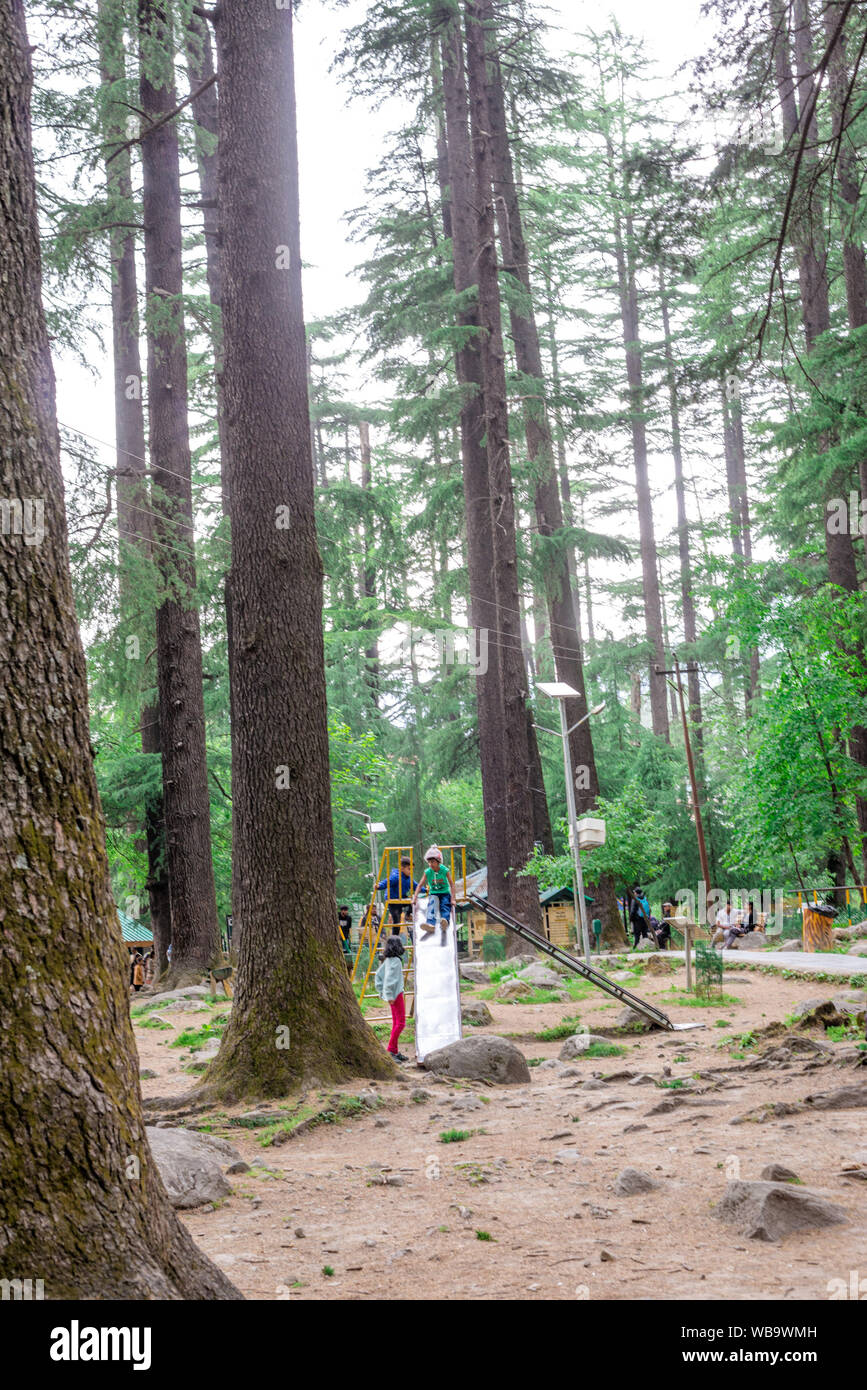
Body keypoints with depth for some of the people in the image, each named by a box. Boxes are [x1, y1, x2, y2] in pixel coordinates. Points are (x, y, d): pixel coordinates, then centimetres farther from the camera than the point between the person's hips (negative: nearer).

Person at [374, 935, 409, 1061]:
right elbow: (390, 978, -22)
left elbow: (378, 976, 17)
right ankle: (390, 1050, -12)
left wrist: (381, 991, 19)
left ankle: (394, 1051, 15)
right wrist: (389, 995, -20)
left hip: (392, 995, 10)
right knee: (400, 1023, -8)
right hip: (396, 994, -10)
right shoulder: (395, 961, -16)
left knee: (396, 1023, 12)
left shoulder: (387, 960, 12)